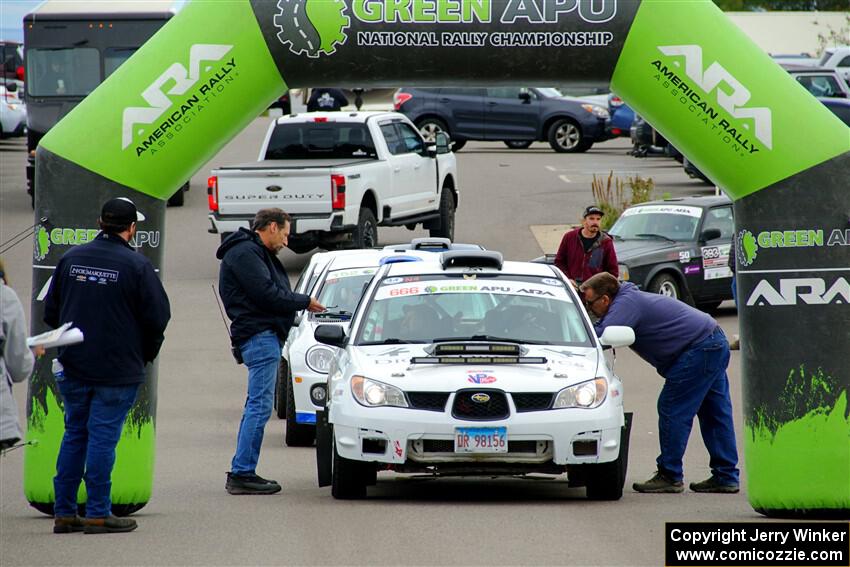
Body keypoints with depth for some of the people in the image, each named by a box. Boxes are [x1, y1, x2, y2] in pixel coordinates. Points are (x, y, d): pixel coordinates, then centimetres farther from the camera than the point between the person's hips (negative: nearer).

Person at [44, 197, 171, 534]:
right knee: (103, 437, -1)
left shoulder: (71, 259, 4)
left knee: (75, 434, 13)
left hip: (73, 367, 5)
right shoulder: (136, 265, -10)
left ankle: (64, 512, 13)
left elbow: (51, 311, 11)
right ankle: (98, 514, 0)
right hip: (118, 370, -5)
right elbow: (158, 316, -9)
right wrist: (146, 352, 9)